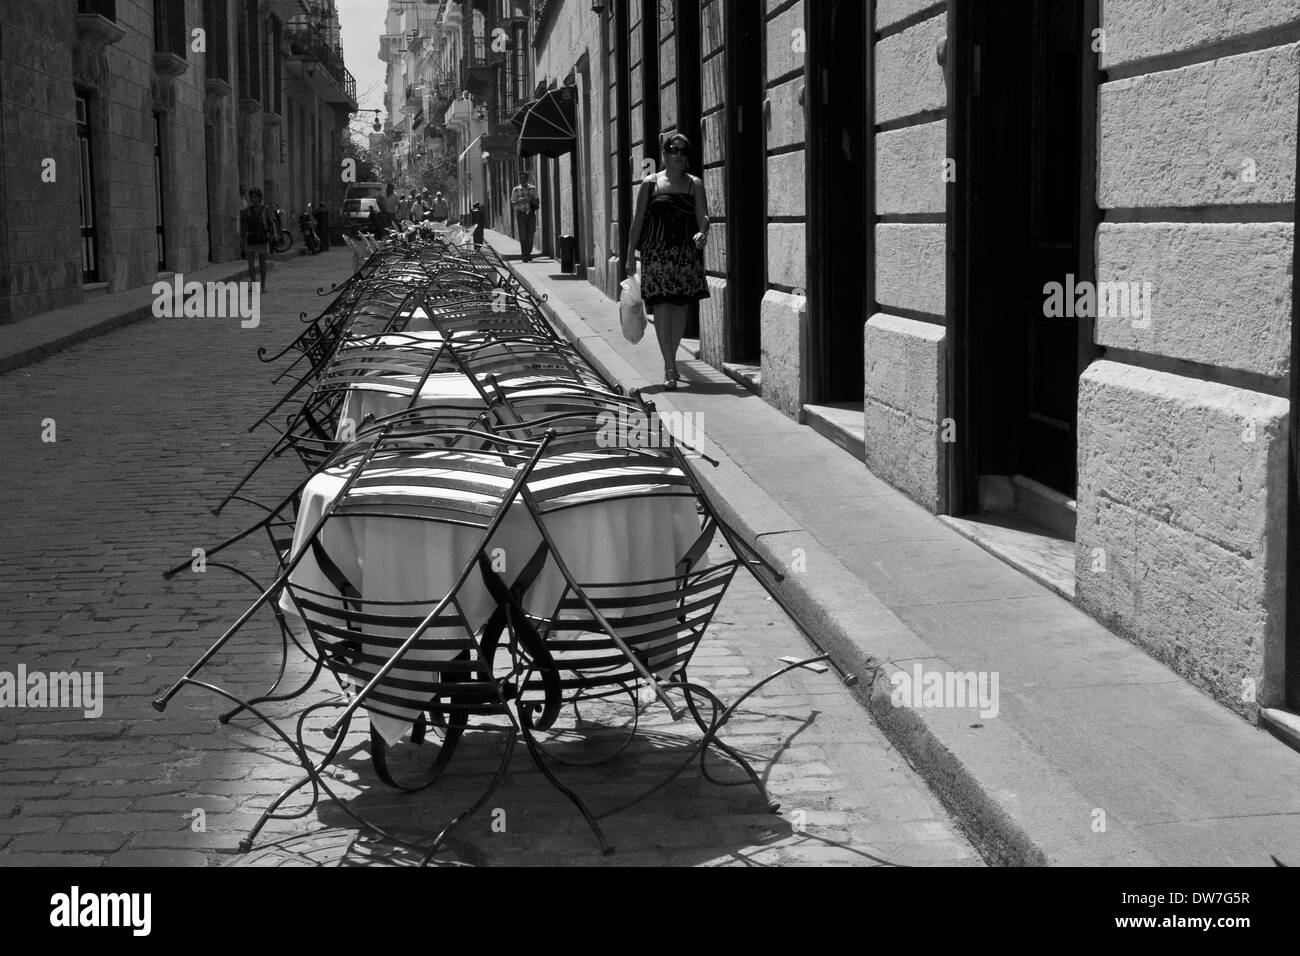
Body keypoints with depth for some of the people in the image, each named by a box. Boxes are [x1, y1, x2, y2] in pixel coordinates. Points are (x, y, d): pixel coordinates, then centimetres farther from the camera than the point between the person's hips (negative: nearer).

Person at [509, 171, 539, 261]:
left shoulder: (533, 189, 6)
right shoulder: (516, 190, 4)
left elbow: (537, 202, 5)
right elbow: (512, 204, 5)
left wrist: (529, 200, -14)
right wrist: (518, 201, -15)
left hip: (531, 214, 1)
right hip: (521, 214, -1)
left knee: (530, 236, 3)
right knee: (523, 236, -10)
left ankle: (529, 254, 20)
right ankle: (524, 255, -8)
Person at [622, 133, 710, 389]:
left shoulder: (695, 184, 8)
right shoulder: (651, 183, 5)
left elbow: (703, 216, 0)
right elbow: (638, 220, 5)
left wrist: (702, 232, -23)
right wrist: (629, 255, 1)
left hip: (687, 254, 2)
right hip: (656, 254, -2)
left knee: (680, 308, 7)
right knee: (661, 308, -10)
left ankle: (670, 359, 25)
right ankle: (670, 368, -9)